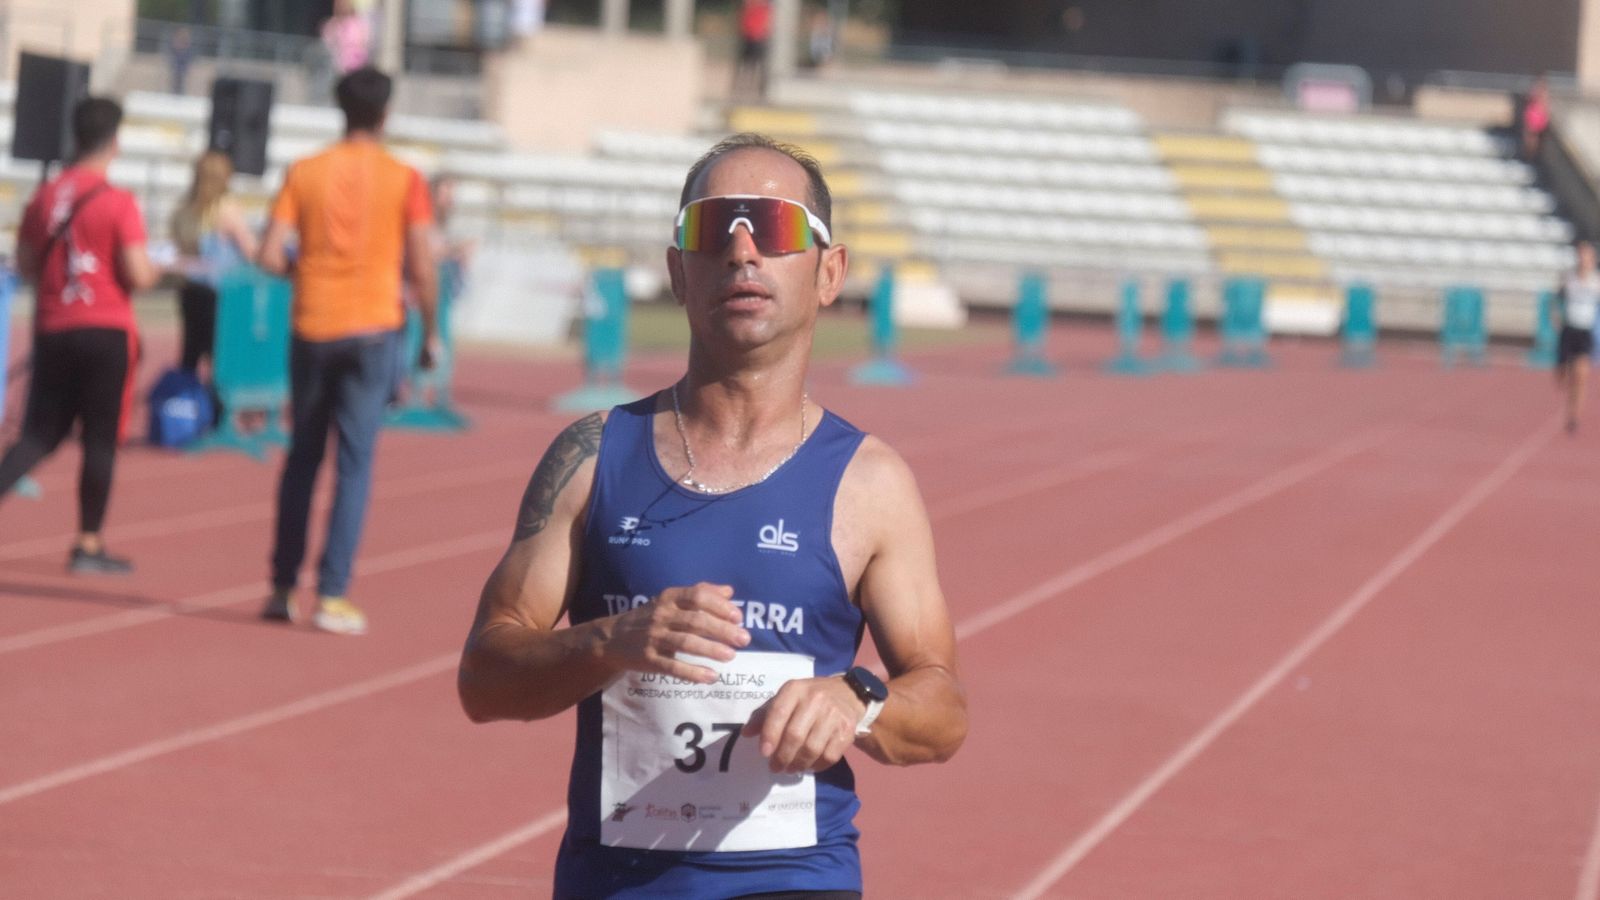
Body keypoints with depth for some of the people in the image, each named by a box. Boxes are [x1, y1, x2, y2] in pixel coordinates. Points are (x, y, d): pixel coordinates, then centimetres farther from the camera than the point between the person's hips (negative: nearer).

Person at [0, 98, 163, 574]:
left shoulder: (44, 196, 5)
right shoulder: (118, 201, -11)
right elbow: (138, 275, -16)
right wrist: (156, 270, 6)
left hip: (52, 331, 5)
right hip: (106, 330, -5)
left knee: (39, 433, 11)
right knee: (100, 440, 4)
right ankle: (88, 546, 6)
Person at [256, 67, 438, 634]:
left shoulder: (303, 173, 2)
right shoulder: (404, 181, -3)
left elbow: (270, 257, -6)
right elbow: (421, 270, -7)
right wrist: (429, 333, 6)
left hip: (312, 330, 2)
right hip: (373, 331, -2)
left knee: (302, 458, 14)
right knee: (355, 461, 0)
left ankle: (283, 587, 16)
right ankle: (332, 596, -6)